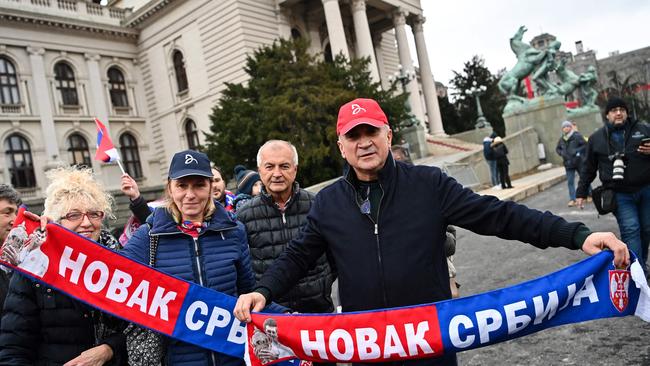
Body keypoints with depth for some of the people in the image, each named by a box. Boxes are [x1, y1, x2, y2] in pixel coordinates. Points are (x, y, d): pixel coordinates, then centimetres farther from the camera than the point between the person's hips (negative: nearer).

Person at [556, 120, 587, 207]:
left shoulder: (577, 136, -9)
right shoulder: (561, 139, 6)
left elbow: (585, 145, -11)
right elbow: (557, 149, 18)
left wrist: (577, 151, -21)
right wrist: (561, 153, -1)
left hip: (579, 162, -4)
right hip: (568, 163, 4)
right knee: (570, 182, 0)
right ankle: (572, 200, 2)